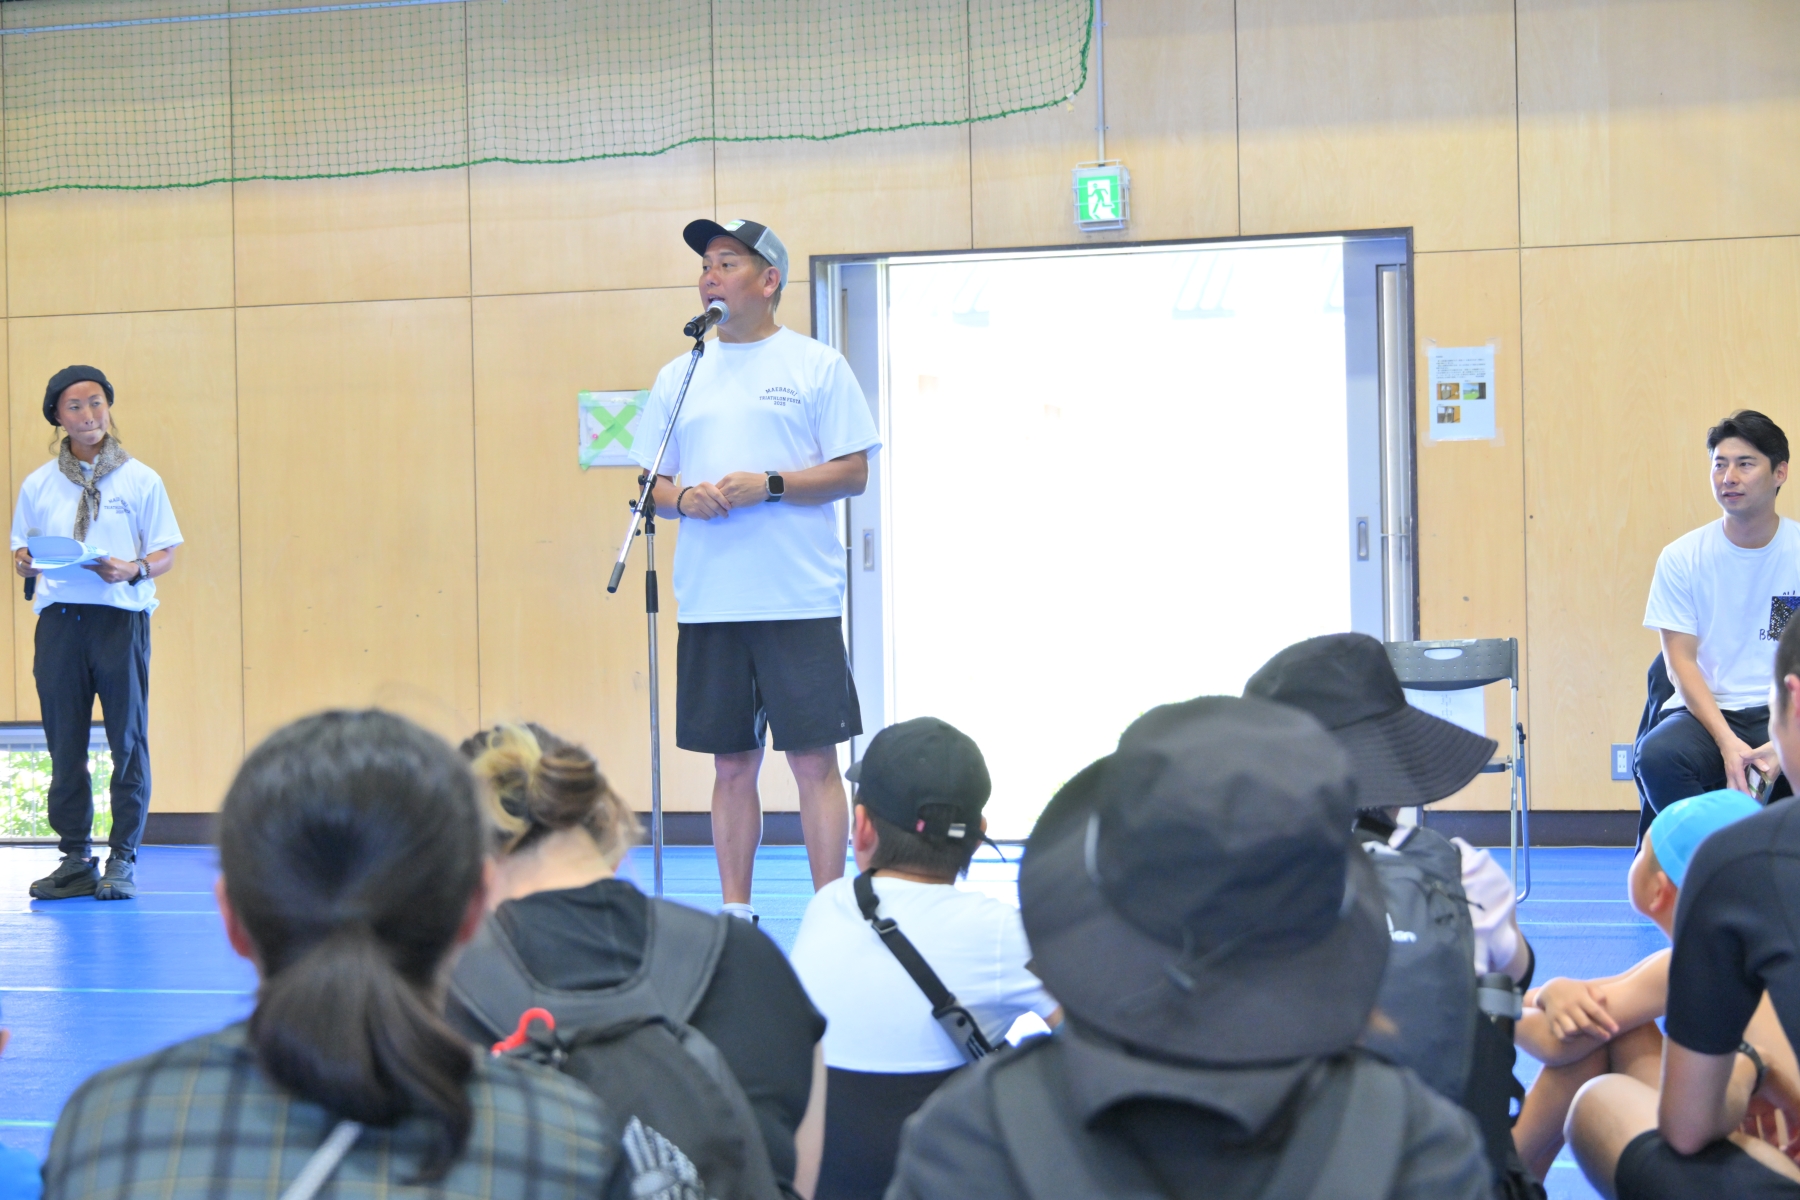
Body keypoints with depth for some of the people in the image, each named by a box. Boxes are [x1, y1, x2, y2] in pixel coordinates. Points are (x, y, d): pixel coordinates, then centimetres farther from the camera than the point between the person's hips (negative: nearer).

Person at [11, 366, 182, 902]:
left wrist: (134, 570, -16)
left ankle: (122, 859, 6)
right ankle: (75, 858, 12)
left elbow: (166, 554, 3)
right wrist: (26, 563, -6)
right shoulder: (37, 485, 12)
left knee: (128, 741, -1)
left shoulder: (140, 480, 4)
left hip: (120, 616, -2)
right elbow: (23, 551, 17)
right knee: (64, 742, 4)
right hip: (59, 620, 2)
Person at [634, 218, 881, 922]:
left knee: (815, 759, -3)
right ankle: (735, 912, 16)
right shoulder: (679, 377, 15)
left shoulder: (817, 366, 2)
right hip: (708, 602, 4)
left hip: (801, 599, -4)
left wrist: (769, 484, -15)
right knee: (732, 764, 8)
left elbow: (853, 471, -2)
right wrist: (682, 497, -6)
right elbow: (651, 482, 16)